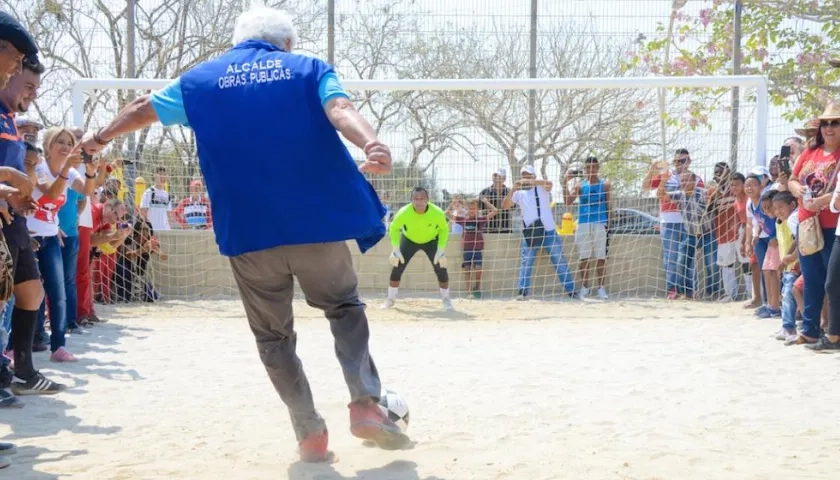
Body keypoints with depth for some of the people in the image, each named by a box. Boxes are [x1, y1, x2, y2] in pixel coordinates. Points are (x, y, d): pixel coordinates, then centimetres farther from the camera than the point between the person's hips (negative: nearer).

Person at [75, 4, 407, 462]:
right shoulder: (309, 68, 10)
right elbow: (340, 110, -11)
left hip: (247, 234, 1)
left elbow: (142, 109, 26)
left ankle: (311, 433, 10)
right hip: (318, 223, -1)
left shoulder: (201, 78, 15)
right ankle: (365, 403, 2)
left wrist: (99, 137, 44)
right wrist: (371, 144, -30)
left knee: (274, 336, 15)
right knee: (345, 307, 18)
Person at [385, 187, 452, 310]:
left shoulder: (437, 213, -33)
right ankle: (390, 299, 13)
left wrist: (441, 251, -18)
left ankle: (446, 300, 10)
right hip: (409, 240, 0)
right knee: (396, 268, -7)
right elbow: (394, 228, -14)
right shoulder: (404, 212, -33)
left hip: (431, 240, 0)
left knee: (441, 269, -11)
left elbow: (444, 229, -14)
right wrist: (395, 250, -19)